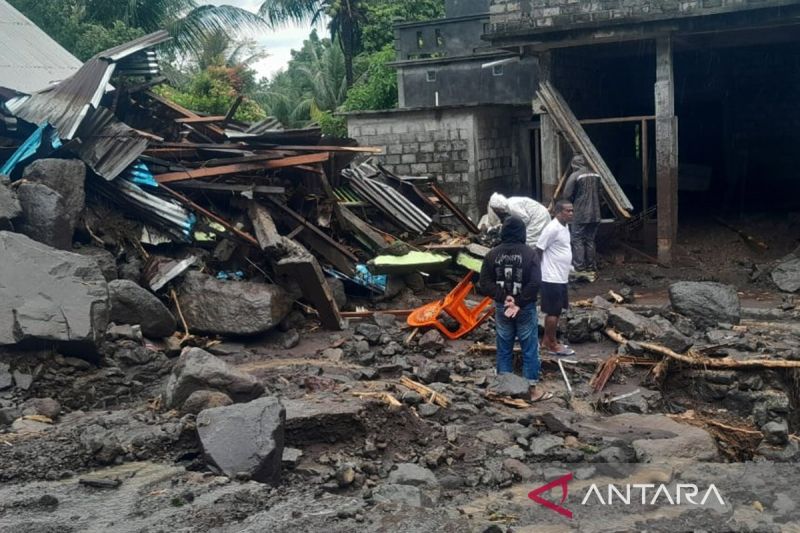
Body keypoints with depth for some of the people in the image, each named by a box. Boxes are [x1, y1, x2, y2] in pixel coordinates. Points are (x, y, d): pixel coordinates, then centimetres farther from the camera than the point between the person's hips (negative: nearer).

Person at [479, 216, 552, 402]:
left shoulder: (492, 254, -2)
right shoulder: (530, 253, -10)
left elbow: (484, 284, -5)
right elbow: (535, 284, -18)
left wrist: (503, 297, -8)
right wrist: (519, 302, -14)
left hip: (501, 308, 3)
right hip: (526, 309, -3)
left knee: (504, 349, 12)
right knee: (529, 350, 6)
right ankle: (532, 390, 11)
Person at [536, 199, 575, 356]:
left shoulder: (564, 227, 11)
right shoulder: (552, 228, -20)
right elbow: (538, 250, -17)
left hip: (561, 278, 10)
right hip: (552, 278, -10)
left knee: (554, 311, 16)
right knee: (553, 312, -1)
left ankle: (547, 340, 27)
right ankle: (553, 345, 9)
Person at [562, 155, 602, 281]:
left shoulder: (574, 176, -11)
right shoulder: (596, 176, 9)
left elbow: (566, 196, -11)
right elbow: (599, 194, 16)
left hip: (579, 215, -6)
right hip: (595, 215, 6)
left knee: (577, 241, 1)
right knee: (590, 241, 12)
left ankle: (579, 269, -2)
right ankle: (591, 269, 16)